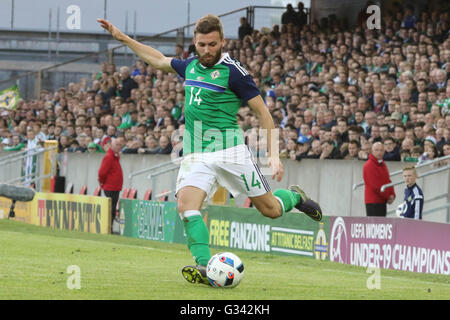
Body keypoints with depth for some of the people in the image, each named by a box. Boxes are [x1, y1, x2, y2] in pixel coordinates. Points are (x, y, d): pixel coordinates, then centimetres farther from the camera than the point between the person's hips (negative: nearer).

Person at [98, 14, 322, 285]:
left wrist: (274, 155, -10)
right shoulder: (190, 66, 11)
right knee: (186, 204, -22)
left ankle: (294, 197, 36)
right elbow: (159, 60, 31)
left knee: (270, 209, 2)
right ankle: (204, 267, -28)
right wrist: (121, 37, 32)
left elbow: (262, 112, -5)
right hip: (195, 156, 5)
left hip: (229, 150, -5)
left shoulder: (233, 72, -8)